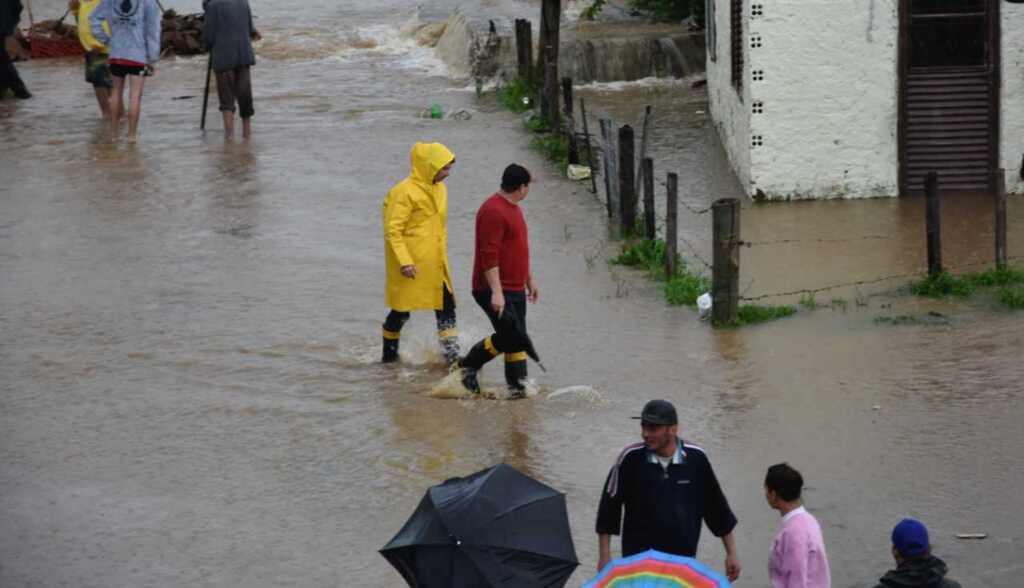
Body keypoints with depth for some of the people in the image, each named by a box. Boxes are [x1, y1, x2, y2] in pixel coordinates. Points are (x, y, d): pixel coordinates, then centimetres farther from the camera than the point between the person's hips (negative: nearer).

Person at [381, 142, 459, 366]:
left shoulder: (439, 189, 10)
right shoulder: (405, 192, -16)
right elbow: (392, 230, -18)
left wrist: (442, 254, 21)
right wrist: (404, 261, -24)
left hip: (435, 264, 7)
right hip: (411, 267, -7)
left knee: (446, 307, 0)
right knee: (401, 312, 5)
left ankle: (452, 356, 0)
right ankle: (390, 354, 21)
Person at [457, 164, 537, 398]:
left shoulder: (513, 208, 16)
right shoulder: (493, 211, -18)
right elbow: (489, 255, -23)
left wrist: (530, 280, 29)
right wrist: (496, 292, -27)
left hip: (515, 289, 10)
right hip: (494, 290, -10)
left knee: (517, 339, 7)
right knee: (511, 336, -14)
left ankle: (518, 386, 10)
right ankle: (468, 365, 2)